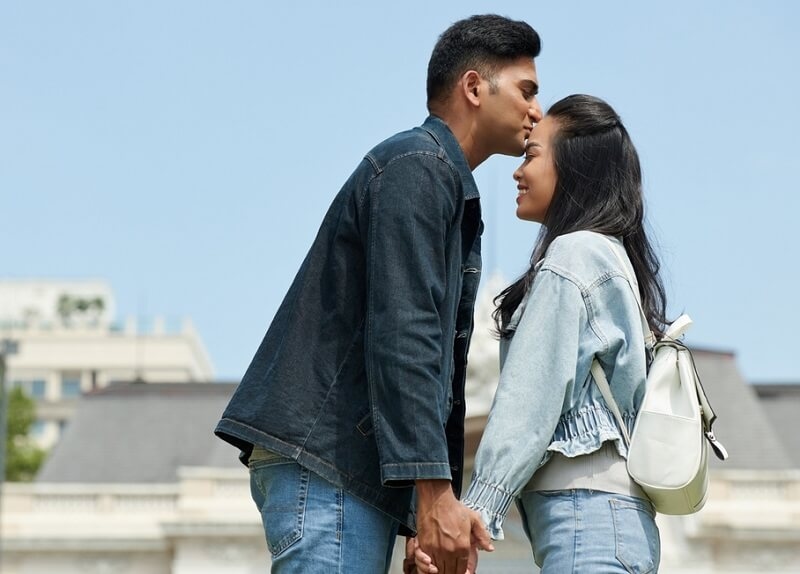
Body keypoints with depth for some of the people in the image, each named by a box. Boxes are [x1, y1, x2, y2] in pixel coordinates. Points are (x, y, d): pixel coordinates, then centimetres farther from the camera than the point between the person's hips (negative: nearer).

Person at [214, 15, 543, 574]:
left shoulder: (453, 192, 27)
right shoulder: (418, 164, -6)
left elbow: (439, 360, 25)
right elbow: (400, 337, -17)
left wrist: (442, 506, 19)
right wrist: (434, 491, -22)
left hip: (361, 472, 10)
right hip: (324, 461, -10)